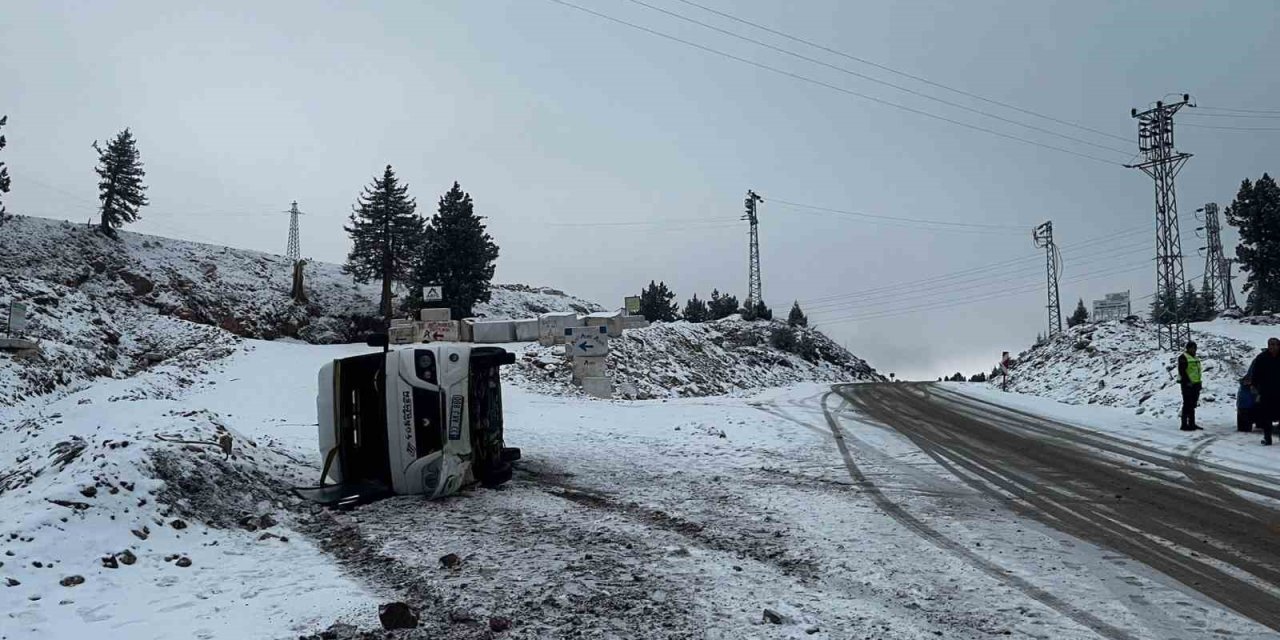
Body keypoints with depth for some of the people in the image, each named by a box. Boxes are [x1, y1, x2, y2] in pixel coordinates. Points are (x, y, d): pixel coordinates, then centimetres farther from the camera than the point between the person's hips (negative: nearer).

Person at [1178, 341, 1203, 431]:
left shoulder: (1195, 358, 19)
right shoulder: (1183, 358, -9)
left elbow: (1197, 371, 24)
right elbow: (1182, 371, -16)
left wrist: (1199, 382, 19)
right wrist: (1187, 381, -22)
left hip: (1195, 384, 9)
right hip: (1187, 384, -9)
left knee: (1192, 405, 13)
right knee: (1187, 404, -8)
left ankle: (1192, 424, 19)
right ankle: (1184, 424, -6)